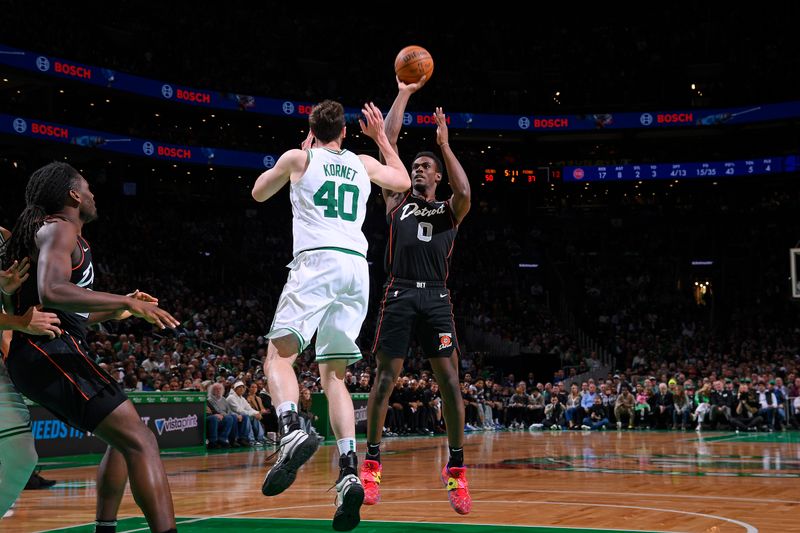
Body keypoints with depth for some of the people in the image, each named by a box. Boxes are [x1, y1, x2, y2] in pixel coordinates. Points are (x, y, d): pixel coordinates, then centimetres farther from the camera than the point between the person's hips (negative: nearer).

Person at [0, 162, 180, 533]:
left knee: (124, 439, 23)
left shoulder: (48, 230, 25)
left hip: (34, 358, 11)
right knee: (140, 441, -20)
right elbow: (51, 292, -26)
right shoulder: (60, 228, -5)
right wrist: (128, 303, -23)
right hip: (50, 354, -11)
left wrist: (115, 310, 28)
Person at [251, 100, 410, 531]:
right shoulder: (363, 164, 20)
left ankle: (293, 432, -37)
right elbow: (403, 181, 41)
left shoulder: (298, 158, 11)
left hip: (316, 262, -4)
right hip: (357, 268, 4)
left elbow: (259, 193, 29)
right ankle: (349, 472, -10)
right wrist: (380, 136, 48)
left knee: (279, 354, -5)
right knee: (334, 373, 8)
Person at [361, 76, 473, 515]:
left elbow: (465, 193, -9)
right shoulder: (398, 201, 17)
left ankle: (456, 468, -2)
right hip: (399, 295, 0)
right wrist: (404, 94, 10)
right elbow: (387, 142, 11)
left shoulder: (449, 211, 17)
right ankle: (371, 463, 8)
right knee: (385, 377, -2)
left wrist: (444, 144, -2)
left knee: (449, 380, -8)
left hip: (436, 297, 0)